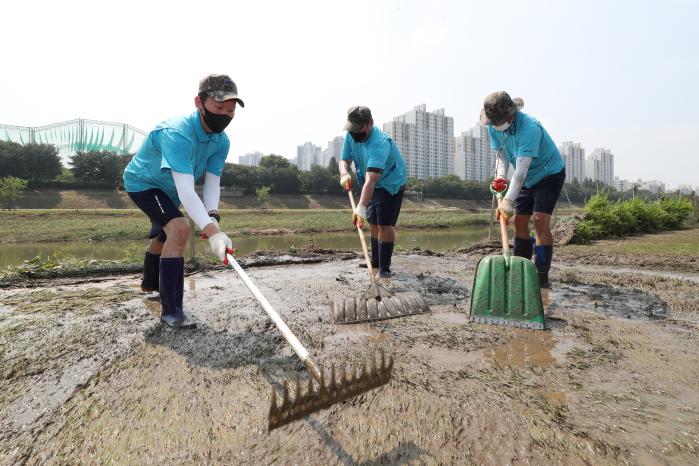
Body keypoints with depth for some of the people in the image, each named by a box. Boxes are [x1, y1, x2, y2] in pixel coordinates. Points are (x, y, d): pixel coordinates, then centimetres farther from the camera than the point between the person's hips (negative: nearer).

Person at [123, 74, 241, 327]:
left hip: (167, 190, 8)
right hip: (143, 182, -8)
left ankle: (150, 282, 56)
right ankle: (171, 310, -22)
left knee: (163, 235, 27)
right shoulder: (176, 133, -41)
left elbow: (212, 182, -22)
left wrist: (212, 215, -41)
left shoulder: (221, 141, -17)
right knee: (179, 229, -30)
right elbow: (185, 190, -52)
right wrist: (212, 231, -63)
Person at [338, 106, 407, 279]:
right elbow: (345, 160, -7)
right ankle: (376, 260, 30)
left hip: (391, 184, -8)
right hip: (372, 185, 8)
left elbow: (371, 179, -48)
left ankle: (385, 267, -4)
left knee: (385, 224, -14)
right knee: (373, 223, 14)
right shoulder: (350, 135, -13)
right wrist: (344, 173, -31)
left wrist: (361, 207, -56)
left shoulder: (380, 143, -37)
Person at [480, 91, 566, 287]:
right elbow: (502, 154, 0)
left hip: (550, 173, -7)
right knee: (520, 222, 3)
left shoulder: (529, 128, -33)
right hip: (528, 179, 7)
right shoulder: (493, 127, -10)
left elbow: (521, 170, -39)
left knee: (540, 220, -18)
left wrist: (508, 201, -43)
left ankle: (542, 276, -13)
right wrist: (500, 176, -19)